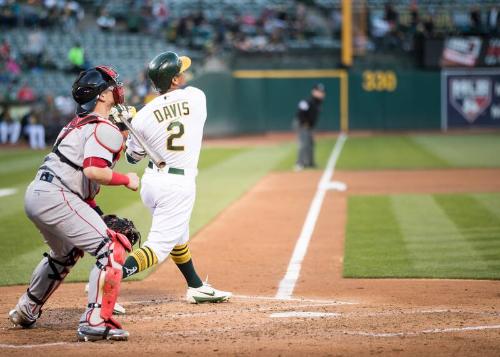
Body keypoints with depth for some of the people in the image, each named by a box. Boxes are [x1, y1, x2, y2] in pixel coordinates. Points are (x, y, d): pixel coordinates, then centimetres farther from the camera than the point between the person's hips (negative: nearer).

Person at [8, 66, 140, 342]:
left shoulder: (79, 123, 20)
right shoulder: (106, 129, -10)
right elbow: (93, 171, -24)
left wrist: (93, 211, 17)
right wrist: (126, 180, -9)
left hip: (35, 194, 10)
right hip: (55, 198, -10)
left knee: (65, 254, 33)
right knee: (111, 251, -12)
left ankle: (26, 311, 46)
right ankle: (95, 323, -19)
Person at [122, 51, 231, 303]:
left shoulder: (143, 116, -7)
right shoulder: (196, 97, -9)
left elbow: (133, 157, 4)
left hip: (151, 181, 4)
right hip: (180, 185, -4)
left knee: (178, 234, 25)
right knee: (160, 246, -6)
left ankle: (196, 287, 37)